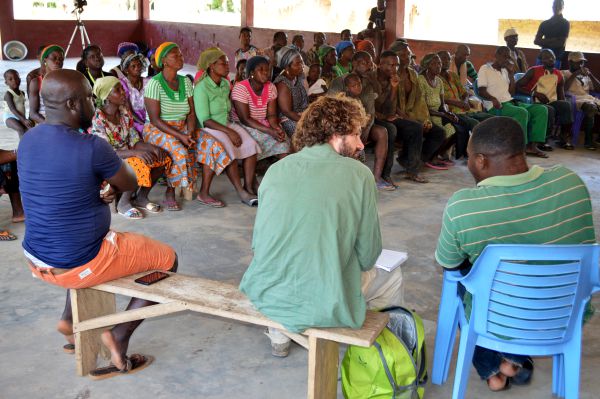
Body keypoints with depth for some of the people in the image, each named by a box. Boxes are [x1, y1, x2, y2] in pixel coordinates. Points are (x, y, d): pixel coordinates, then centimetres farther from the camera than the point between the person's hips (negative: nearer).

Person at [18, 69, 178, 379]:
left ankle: (70, 318, 28)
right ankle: (119, 336, 7)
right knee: (167, 258, 12)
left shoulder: (28, 141, -1)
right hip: (79, 265, -7)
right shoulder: (91, 147, -24)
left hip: (36, 260, 7)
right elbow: (131, 183, -6)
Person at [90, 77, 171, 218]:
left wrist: (152, 147, -16)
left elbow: (134, 141, 5)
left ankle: (141, 197, 6)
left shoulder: (125, 112, 3)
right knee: (140, 165, -33)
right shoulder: (98, 120, -20)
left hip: (127, 156, 8)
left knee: (163, 158, -7)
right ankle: (123, 204, -11)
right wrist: (135, 153, -34)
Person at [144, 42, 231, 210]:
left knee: (212, 144, -14)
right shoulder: (155, 84, -12)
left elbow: (191, 113, 5)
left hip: (183, 128, 6)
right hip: (158, 131, -6)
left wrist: (190, 132, -15)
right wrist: (180, 136, -23)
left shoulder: (185, 82, 8)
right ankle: (170, 192, -13)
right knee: (179, 151, -35)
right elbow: (154, 119, -16)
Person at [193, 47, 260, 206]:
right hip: (209, 128, -7)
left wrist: (232, 129, 1)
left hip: (226, 124, 7)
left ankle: (249, 187, -14)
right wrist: (229, 132, -23)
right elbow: (204, 120, -18)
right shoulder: (202, 87, -12)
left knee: (250, 145, -17)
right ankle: (241, 192, -25)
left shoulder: (226, 84, 11)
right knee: (228, 149, -32)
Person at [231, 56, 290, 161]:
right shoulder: (240, 88, -15)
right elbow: (245, 119, -20)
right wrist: (269, 131, -28)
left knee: (283, 140, -20)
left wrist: (277, 128, -24)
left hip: (264, 125, 5)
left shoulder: (271, 87, 2)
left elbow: (271, 115, -1)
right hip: (243, 127, -5)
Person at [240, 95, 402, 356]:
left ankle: (279, 333, 34)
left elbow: (258, 241, 9)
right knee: (391, 275, 23)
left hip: (264, 295, 4)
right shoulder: (359, 174, -8)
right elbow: (368, 256, -3)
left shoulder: (276, 169, 2)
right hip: (324, 305, -3)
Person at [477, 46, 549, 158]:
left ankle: (531, 145, -16)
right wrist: (493, 99, -30)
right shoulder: (485, 69, 2)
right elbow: (482, 92, -10)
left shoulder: (505, 70, 23)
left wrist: (510, 72, 10)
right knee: (522, 112, -34)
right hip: (495, 106, -8)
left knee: (541, 109, -8)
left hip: (510, 102, 8)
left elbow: (511, 92, 16)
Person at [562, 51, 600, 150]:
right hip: (576, 99, -6)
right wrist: (575, 74, -6)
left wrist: (590, 74, 10)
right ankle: (589, 140, -30)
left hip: (590, 98, 6)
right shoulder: (564, 73, 14)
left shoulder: (585, 75, 31)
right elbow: (564, 88, -6)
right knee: (591, 107, -39)